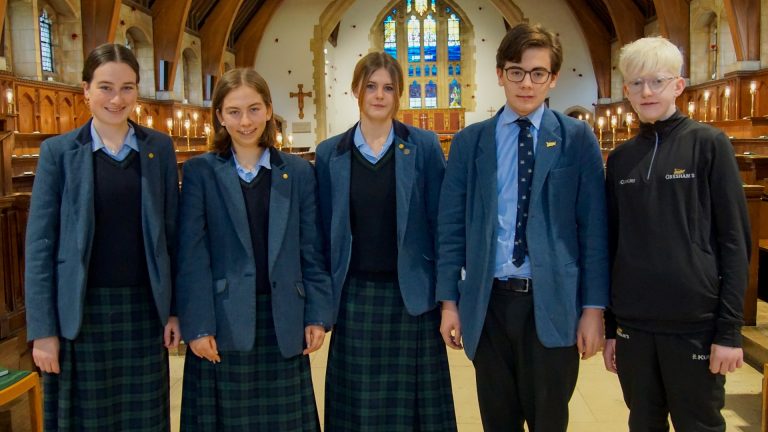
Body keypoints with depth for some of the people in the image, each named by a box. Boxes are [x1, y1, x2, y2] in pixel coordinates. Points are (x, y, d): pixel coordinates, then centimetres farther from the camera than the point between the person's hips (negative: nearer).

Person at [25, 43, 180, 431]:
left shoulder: (160, 148, 4)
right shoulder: (58, 150, -1)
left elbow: (172, 231, 6)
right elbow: (40, 243, -2)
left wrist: (176, 307, 3)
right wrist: (42, 328, -6)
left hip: (144, 308, 2)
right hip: (82, 311, -1)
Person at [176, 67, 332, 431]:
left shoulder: (298, 172, 6)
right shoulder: (200, 171, 1)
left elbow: (311, 252, 5)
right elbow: (191, 256, -4)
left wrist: (317, 316, 0)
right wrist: (197, 326, -10)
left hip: (283, 323, 2)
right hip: (223, 325, -1)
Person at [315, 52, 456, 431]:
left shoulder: (424, 146, -1)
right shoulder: (329, 153, 5)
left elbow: (441, 221, -1)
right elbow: (325, 230, 7)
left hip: (412, 296, -1)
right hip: (354, 297, 2)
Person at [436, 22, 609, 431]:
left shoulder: (577, 138, 1)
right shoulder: (469, 142, 5)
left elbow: (594, 228, -1)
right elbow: (451, 226, 4)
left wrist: (594, 307, -4)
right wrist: (449, 302, 1)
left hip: (553, 302, -1)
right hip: (488, 301, 2)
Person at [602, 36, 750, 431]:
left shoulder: (709, 144, -4)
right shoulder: (620, 159, 7)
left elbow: (734, 240, -5)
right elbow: (613, 244, 10)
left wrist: (730, 328, -9)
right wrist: (610, 325, 9)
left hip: (695, 324, -3)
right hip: (632, 325, 4)